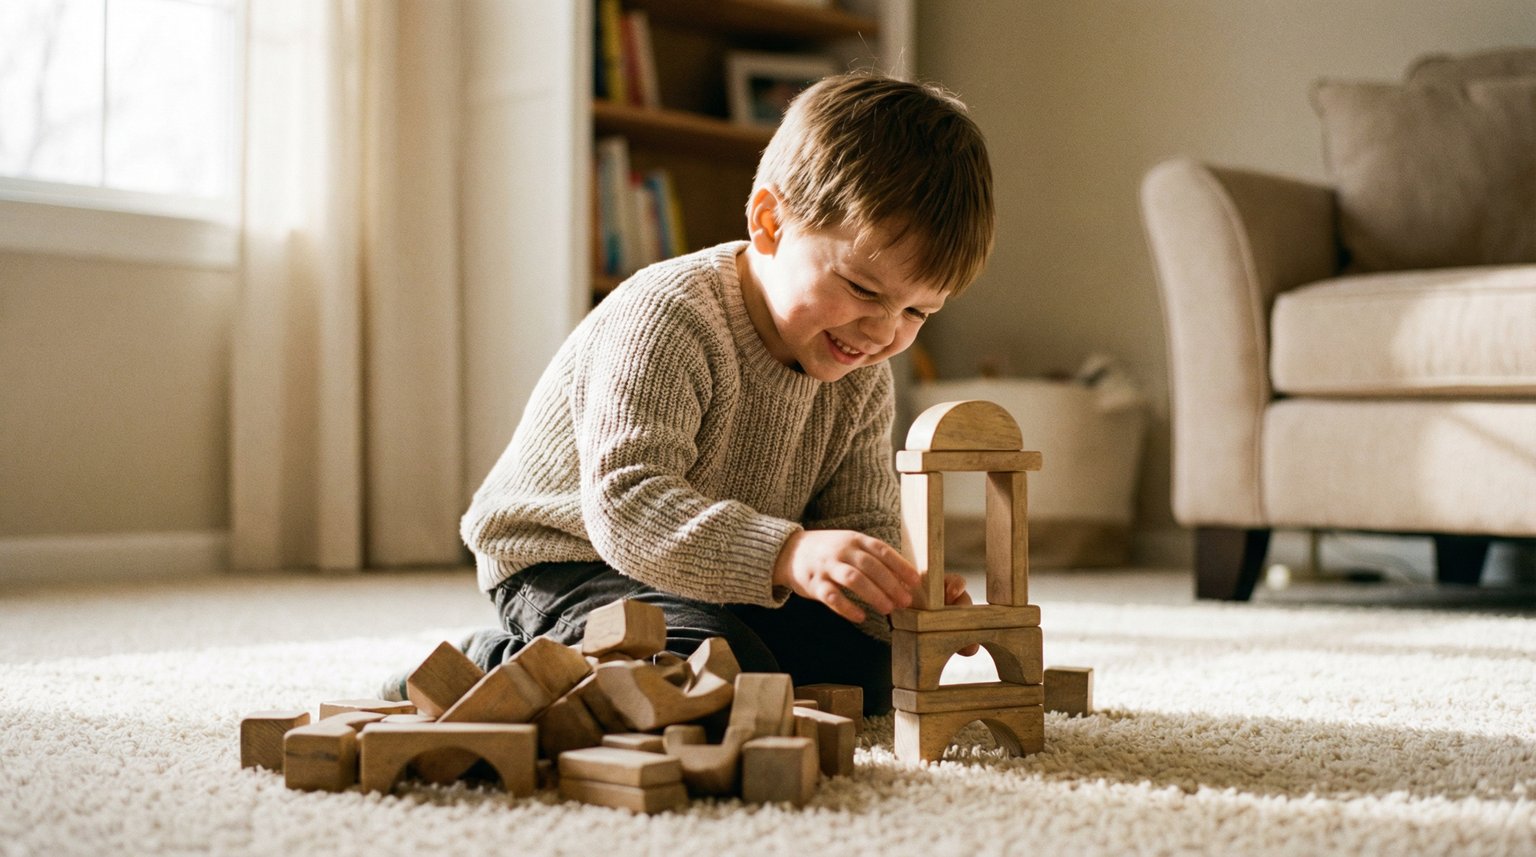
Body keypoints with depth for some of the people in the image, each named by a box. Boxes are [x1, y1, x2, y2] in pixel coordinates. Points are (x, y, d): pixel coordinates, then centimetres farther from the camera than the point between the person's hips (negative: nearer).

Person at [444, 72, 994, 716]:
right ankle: (500, 666, -8)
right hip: (564, 562, -8)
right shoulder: (666, 319, -28)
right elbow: (625, 501, -39)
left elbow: (865, 523, -2)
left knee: (870, 675, 1)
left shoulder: (861, 377, -4)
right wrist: (788, 554, -52)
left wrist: (900, 597, -27)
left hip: (722, 580, 8)